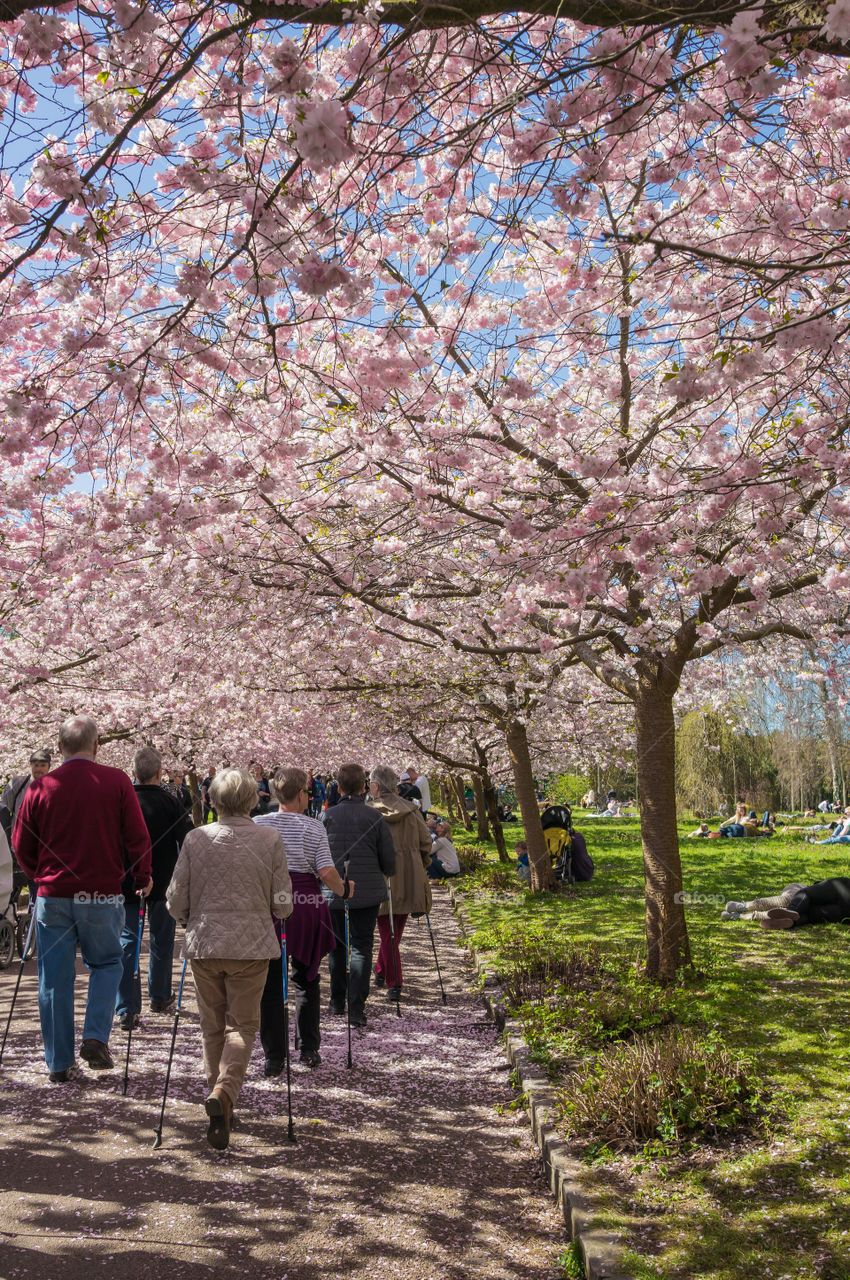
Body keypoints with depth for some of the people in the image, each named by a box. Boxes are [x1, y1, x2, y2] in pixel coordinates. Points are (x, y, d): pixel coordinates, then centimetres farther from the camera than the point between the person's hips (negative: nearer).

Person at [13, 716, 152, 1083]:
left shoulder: (40, 787, -1)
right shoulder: (116, 781, -6)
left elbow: (22, 846, 7)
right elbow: (137, 836, -4)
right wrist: (143, 877, 12)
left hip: (52, 896, 1)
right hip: (102, 894, -1)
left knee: (54, 979, 10)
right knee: (107, 963, 18)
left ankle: (59, 1063, 17)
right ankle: (95, 1037, 2)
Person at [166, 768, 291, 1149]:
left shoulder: (196, 839, -4)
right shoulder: (270, 840, -6)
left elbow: (175, 901, 0)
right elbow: (283, 905, -4)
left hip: (204, 945, 2)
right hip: (252, 946, -1)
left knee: (212, 1026, 17)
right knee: (243, 1025, 9)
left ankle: (219, 1098, 29)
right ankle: (224, 1092, -12)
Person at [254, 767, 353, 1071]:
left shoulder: (259, 824, -1)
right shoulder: (314, 827, -3)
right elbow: (327, 873, -10)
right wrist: (344, 890, 8)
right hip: (307, 906, 0)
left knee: (270, 983, 8)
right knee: (306, 979, 17)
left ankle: (274, 1056, 11)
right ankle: (309, 1049, 22)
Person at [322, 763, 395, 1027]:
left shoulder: (327, 816, -5)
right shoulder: (374, 817, -8)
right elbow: (389, 859, -3)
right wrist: (384, 875, 19)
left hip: (333, 893, 2)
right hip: (368, 892, -2)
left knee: (337, 946, 17)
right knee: (362, 948, 4)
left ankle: (337, 1002, 28)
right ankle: (356, 1008, -4)